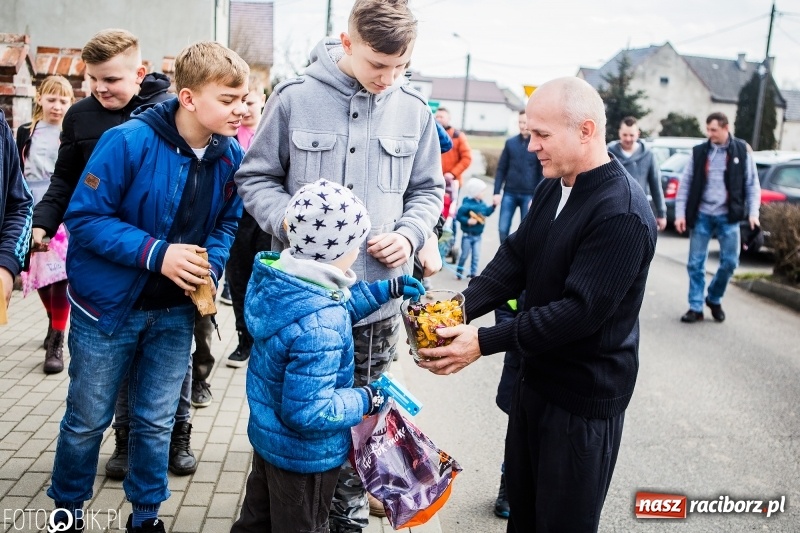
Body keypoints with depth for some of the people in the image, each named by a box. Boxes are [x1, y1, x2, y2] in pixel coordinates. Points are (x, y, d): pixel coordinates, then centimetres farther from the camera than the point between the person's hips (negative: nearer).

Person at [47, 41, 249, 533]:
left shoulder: (231, 154, -5)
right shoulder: (129, 141, -21)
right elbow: (85, 217, -18)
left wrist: (210, 268, -11)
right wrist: (157, 252, -27)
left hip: (175, 311, 4)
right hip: (108, 307, -3)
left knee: (156, 422, 15)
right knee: (88, 420, 14)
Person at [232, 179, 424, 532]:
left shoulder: (277, 278, -11)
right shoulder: (319, 327, -38)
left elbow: (340, 306, 7)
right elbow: (308, 412, -34)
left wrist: (386, 290, 8)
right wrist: (368, 400, -21)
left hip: (267, 434, 8)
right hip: (306, 455, -8)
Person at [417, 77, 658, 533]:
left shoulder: (623, 215, -24)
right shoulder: (553, 188, 4)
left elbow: (580, 310, -28)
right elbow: (514, 260, 3)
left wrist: (484, 342, -28)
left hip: (585, 397, -8)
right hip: (536, 376, 8)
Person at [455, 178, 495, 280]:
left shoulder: (481, 203, 3)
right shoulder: (467, 205, -20)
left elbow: (487, 212, 18)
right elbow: (459, 216, -19)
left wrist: (494, 205, 11)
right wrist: (467, 221, -28)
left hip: (477, 235, 6)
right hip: (468, 235, -6)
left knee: (476, 256, 6)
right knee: (465, 254, 3)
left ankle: (473, 272, 16)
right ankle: (459, 272, 19)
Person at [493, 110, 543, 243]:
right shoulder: (510, 142, 5)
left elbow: (543, 174, -3)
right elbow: (501, 169, 8)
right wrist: (497, 192, 1)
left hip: (529, 195, -2)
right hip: (509, 193, 2)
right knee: (503, 228, 1)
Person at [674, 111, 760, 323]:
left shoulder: (742, 150, 2)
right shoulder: (699, 151, 2)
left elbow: (752, 184, 4)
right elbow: (685, 184, 3)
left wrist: (753, 212, -6)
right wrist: (680, 213, -3)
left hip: (728, 216, 0)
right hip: (701, 215, 0)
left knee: (730, 261, 1)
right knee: (696, 263, 1)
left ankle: (714, 299, 24)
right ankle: (695, 307, 11)